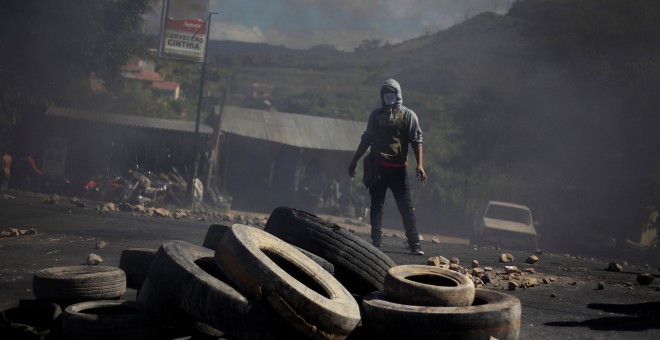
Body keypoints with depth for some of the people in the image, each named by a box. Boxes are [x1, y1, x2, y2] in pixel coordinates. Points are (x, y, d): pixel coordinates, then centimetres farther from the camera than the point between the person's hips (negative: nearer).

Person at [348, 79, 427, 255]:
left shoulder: (408, 115, 2)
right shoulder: (376, 114, 13)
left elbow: (416, 140, -5)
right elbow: (366, 139, 19)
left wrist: (419, 164, -17)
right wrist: (354, 161, 19)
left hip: (398, 168, -3)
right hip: (377, 167, 4)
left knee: (406, 207, -5)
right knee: (376, 206, 6)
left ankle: (414, 244, -3)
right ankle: (376, 243, 13)